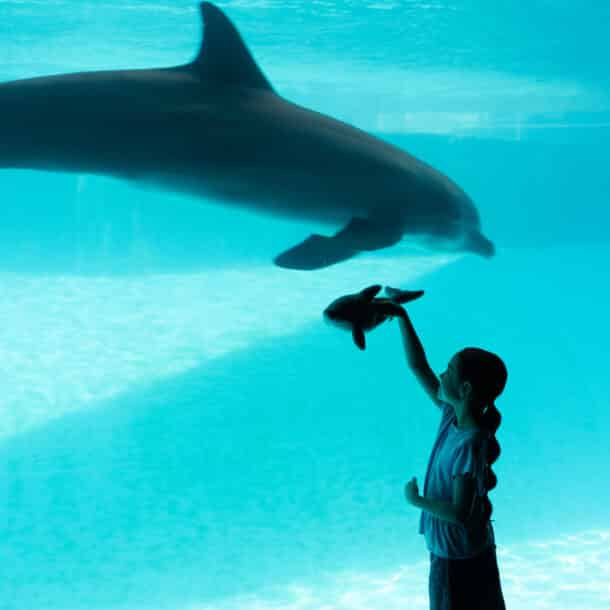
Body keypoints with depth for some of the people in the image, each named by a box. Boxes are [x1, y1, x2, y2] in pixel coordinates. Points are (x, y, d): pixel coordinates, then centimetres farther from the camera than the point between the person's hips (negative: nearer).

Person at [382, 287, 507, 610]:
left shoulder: (471, 445, -29)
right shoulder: (453, 415, -6)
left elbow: (459, 512, -31)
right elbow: (418, 367, 1)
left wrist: (416, 499, -17)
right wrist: (402, 317, -2)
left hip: (458, 557, -8)